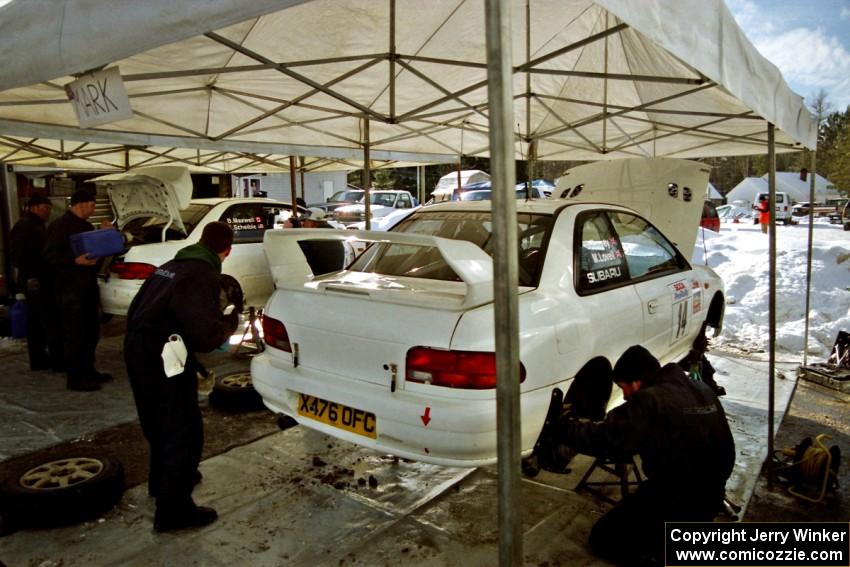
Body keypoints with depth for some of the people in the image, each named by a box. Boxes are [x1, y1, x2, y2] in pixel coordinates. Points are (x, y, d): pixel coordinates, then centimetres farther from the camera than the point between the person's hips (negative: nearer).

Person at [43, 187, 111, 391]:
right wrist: (75, 260, -26)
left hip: (88, 287, 9)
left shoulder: (86, 226, 18)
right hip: (70, 289, -9)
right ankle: (75, 378, 1)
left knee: (91, 331, 14)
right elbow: (50, 255, -16)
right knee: (75, 334, -5)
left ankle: (88, 370, 25)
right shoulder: (60, 225, -9)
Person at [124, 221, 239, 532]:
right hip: (165, 359, -10)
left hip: (137, 351, 10)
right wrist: (231, 321, -7)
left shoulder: (171, 266, 12)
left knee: (160, 423, 27)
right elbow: (208, 335, -25)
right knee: (184, 433, 2)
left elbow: (137, 309, 19)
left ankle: (162, 480, 46)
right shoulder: (203, 276, -17)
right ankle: (174, 510, 8)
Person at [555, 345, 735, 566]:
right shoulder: (702, 390, 5)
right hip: (710, 499, 8)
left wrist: (563, 426, -9)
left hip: (674, 502, -8)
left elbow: (605, 438, -22)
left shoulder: (650, 400, -19)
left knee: (602, 538, 11)